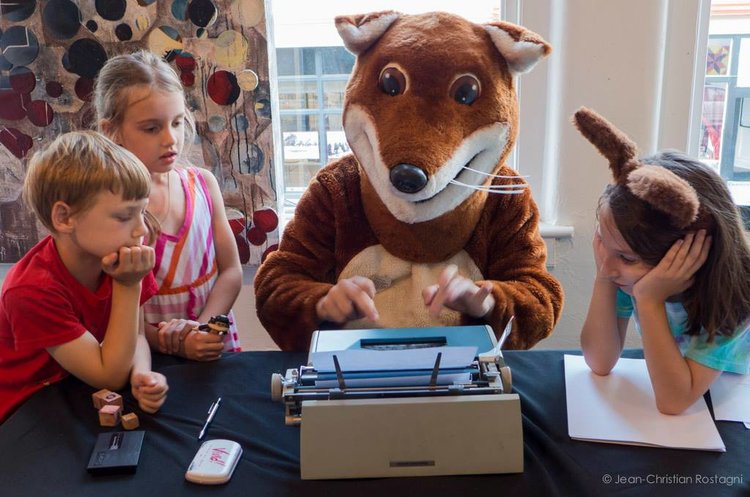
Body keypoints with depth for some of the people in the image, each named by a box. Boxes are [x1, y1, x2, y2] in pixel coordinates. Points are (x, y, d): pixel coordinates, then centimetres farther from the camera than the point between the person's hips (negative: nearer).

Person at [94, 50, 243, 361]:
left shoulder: (203, 183, 2)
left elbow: (231, 270, 4)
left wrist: (201, 329, -11)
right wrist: (178, 346, -19)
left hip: (217, 345, 3)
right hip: (150, 359, -2)